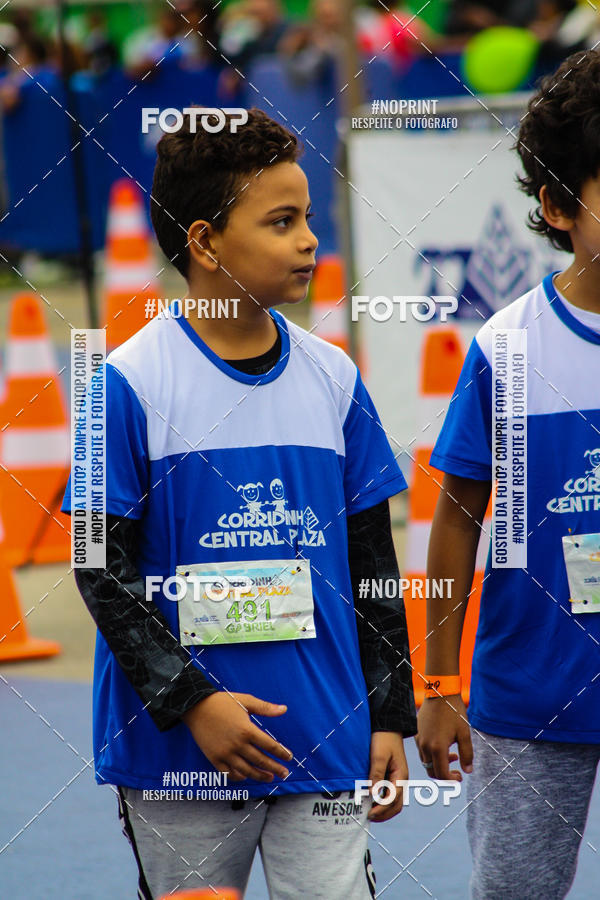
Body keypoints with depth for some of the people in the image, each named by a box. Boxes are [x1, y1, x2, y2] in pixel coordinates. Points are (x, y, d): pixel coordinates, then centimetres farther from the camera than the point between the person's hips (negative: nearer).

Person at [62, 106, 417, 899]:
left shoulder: (333, 378, 6)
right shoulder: (133, 382, -6)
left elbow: (372, 563, 11)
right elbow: (103, 571, -7)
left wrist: (391, 716, 9)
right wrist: (191, 700, -15)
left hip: (324, 745, 3)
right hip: (176, 752, -3)